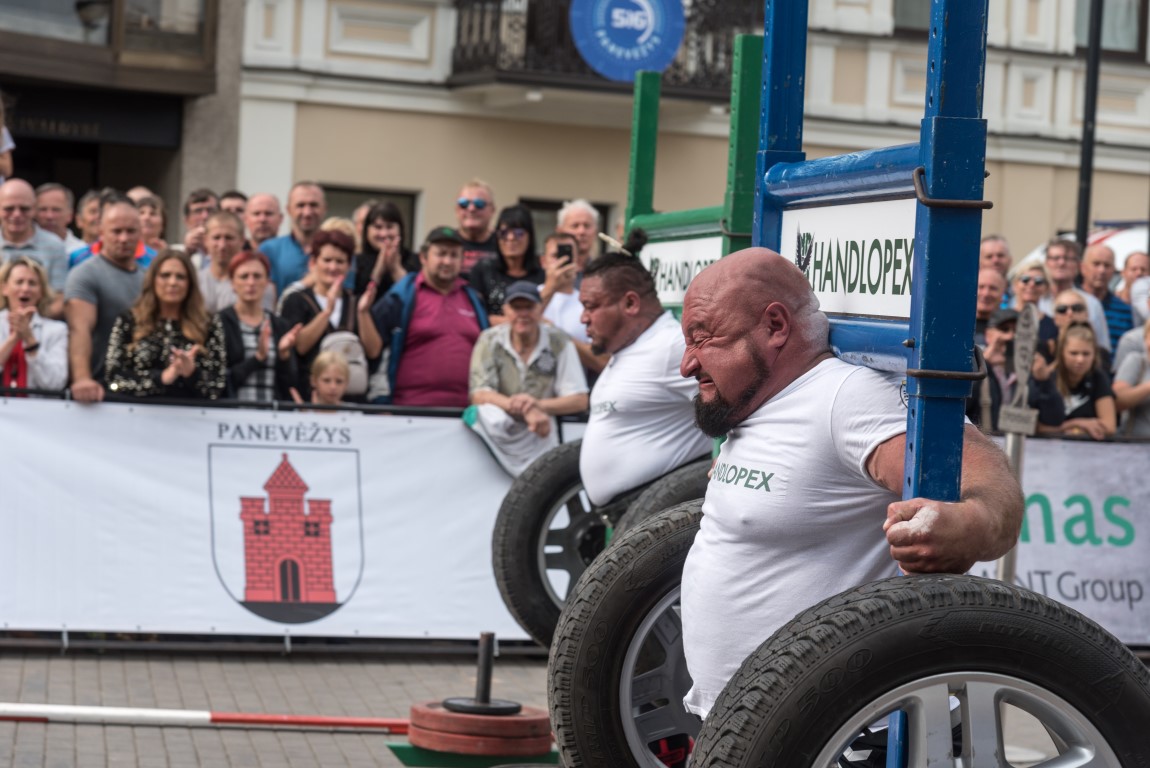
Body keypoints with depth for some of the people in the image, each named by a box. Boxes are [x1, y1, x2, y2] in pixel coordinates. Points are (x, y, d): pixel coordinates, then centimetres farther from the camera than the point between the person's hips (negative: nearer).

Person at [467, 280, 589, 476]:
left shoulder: (558, 342, -1)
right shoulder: (490, 340, -1)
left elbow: (580, 400, -4)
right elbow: (479, 395, -10)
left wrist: (539, 406, -23)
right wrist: (526, 410, -25)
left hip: (543, 431, 0)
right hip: (501, 429, 0)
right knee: (483, 412, -34)